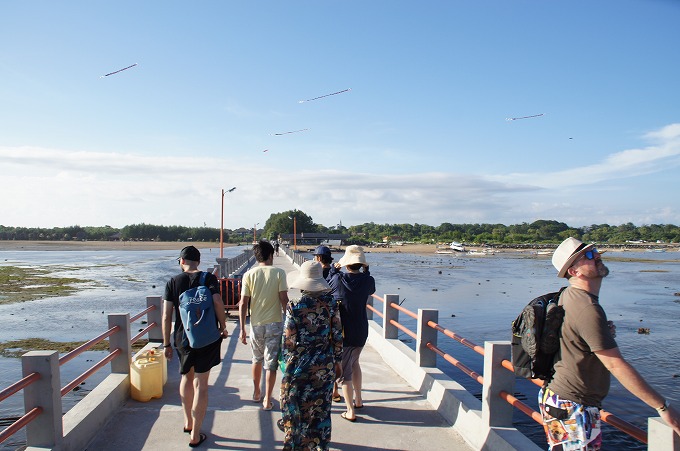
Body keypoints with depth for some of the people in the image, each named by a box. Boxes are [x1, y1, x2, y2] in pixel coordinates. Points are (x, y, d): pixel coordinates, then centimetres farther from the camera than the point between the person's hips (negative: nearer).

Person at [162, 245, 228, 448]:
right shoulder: (209, 278, -6)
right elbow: (217, 302, -20)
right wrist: (223, 327, -6)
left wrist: (166, 344, 6)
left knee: (186, 378, 24)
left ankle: (188, 423, 38)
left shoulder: (173, 282, 0)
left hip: (182, 338, 3)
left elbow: (166, 316, -2)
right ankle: (195, 435, 10)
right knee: (200, 385, 4)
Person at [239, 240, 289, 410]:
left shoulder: (248, 275, -2)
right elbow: (284, 300, -10)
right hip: (275, 324, -2)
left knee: (257, 359, 22)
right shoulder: (278, 273, -7)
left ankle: (256, 393, 36)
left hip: (256, 324, 3)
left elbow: (243, 303, -4)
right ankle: (267, 401, 11)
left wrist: (242, 329, 2)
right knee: (271, 363, 6)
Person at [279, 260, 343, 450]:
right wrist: (337, 361, 11)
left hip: (299, 367, -2)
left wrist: (287, 364, 3)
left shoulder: (294, 306, -14)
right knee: (321, 409, 16)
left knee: (295, 409, 15)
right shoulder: (330, 304, -7)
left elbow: (289, 341, -11)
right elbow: (337, 337, -2)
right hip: (325, 367, 3)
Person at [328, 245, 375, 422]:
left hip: (341, 332, -4)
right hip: (361, 332, 4)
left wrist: (334, 270, 15)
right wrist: (366, 271, 17)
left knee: (344, 371, 7)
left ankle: (351, 411, 9)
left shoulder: (337, 279, -16)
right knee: (354, 362, 27)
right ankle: (358, 399, 37)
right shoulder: (367, 281, -9)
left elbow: (327, 289, 5)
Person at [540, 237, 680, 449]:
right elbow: (616, 364, -25)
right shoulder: (587, 309, -25)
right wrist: (662, 406, -20)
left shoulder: (568, 295, 5)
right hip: (573, 409, -10)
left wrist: (604, 334, 1)